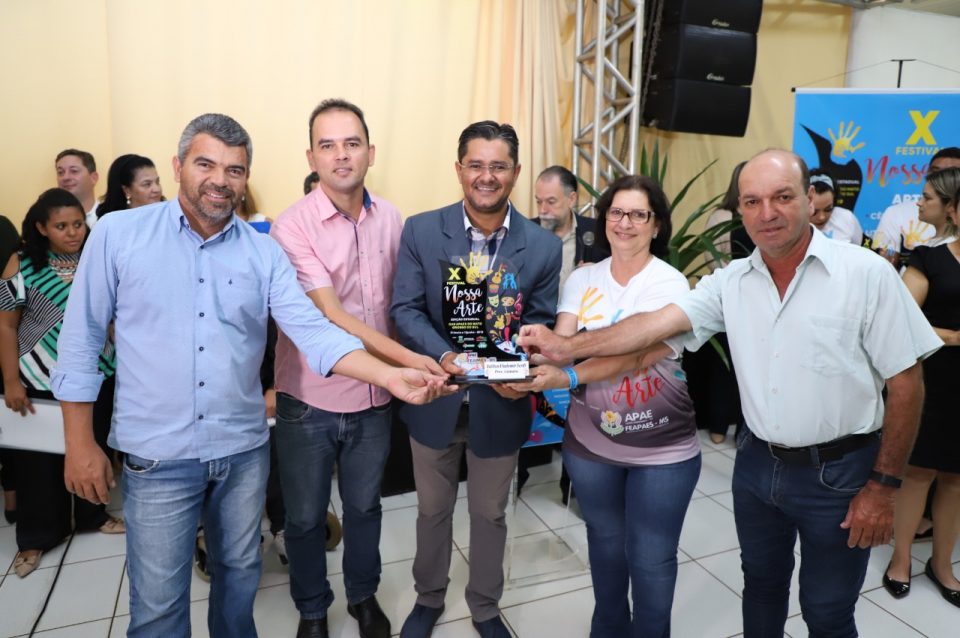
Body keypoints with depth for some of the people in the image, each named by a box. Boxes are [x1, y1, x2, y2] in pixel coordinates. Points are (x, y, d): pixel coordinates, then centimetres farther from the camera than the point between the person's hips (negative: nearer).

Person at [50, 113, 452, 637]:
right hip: (157, 455, -2)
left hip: (244, 450, 2)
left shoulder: (264, 252, -1)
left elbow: (312, 331, -11)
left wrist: (392, 377, -25)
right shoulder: (118, 234, -5)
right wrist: (79, 443, -3)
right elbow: (81, 339, -1)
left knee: (239, 576, 21)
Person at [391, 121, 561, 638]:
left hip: (501, 402, 0)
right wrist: (444, 356, -28)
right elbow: (405, 309, -10)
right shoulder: (421, 231, -9)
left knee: (489, 513, 19)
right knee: (433, 509, 21)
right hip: (435, 396, 0)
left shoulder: (543, 246, -7)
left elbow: (540, 323, -4)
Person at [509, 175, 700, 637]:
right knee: (605, 542, 23)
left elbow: (634, 352, -26)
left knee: (651, 557, 11)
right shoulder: (582, 279, 1)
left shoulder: (670, 284, -11)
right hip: (590, 441, 3)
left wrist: (567, 377, -39)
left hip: (662, 449, -3)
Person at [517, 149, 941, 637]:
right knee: (761, 585, 22)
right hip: (757, 464, 4)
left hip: (838, 472, -3)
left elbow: (905, 383, -9)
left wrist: (883, 485, -9)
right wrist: (566, 347, -18)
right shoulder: (731, 282, -2)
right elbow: (655, 324, -10)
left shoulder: (865, 273, -12)